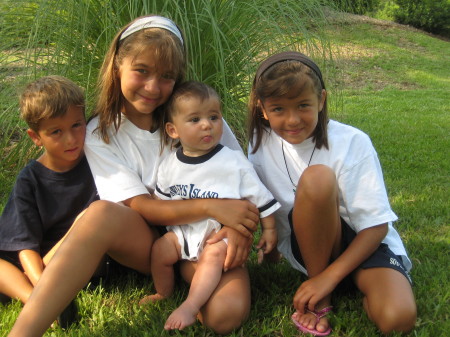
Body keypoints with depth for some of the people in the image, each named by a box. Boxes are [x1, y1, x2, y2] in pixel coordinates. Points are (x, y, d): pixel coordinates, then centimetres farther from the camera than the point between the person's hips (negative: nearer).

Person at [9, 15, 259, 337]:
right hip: (149, 243, 0)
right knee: (102, 213, -34)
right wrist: (211, 206, -23)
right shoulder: (100, 134, -3)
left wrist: (240, 227, -17)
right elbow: (141, 207, -10)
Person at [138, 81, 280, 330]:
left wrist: (269, 229, 0)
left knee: (213, 254, -30)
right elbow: (160, 201, 12)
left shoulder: (234, 161, -11)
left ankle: (190, 307, -27)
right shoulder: (170, 165, -1)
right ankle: (164, 293, 18)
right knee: (159, 250, -9)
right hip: (184, 231, 4)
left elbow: (259, 197, -3)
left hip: (223, 232, -4)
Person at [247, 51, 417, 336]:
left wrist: (329, 276, -23)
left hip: (361, 243, -1)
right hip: (310, 244, 2)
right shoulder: (262, 142, -8)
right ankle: (319, 296, -14)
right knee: (316, 179, -32)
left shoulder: (352, 143, -18)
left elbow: (377, 225, -16)